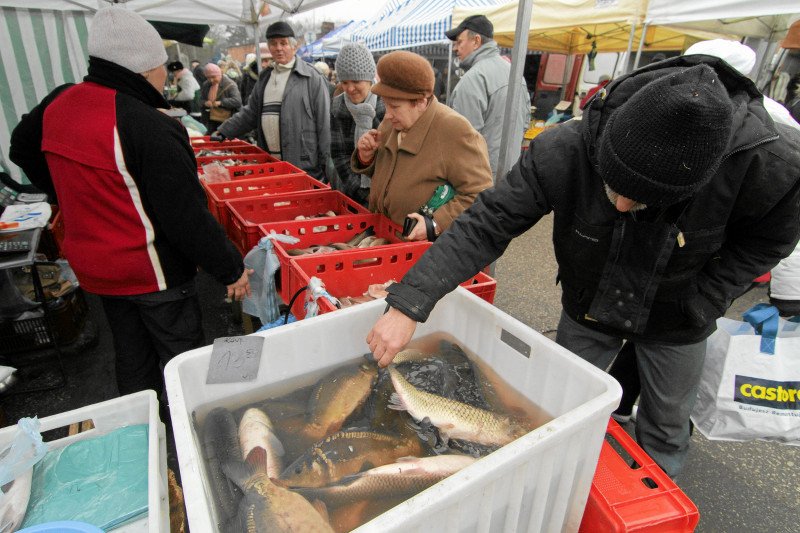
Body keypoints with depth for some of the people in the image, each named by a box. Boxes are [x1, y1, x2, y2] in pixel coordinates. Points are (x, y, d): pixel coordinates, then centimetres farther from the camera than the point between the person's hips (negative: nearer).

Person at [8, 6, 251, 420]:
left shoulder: (58, 103, 2)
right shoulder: (150, 127, -24)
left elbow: (22, 149, 21)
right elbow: (187, 216, -24)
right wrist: (231, 269, -15)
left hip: (93, 265, 8)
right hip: (153, 272, -8)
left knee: (132, 357, 23)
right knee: (182, 358, 10)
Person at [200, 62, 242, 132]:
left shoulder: (229, 84, -10)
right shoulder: (205, 85, 11)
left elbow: (237, 101, -21)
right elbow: (201, 100, 20)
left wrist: (221, 102, -26)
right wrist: (205, 103, -6)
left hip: (226, 121, -6)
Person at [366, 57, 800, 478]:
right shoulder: (564, 152, -35)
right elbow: (486, 225, -35)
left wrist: (701, 306, -19)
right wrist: (408, 303, -42)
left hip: (672, 326, 0)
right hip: (587, 311, 1)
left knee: (665, 430, 22)